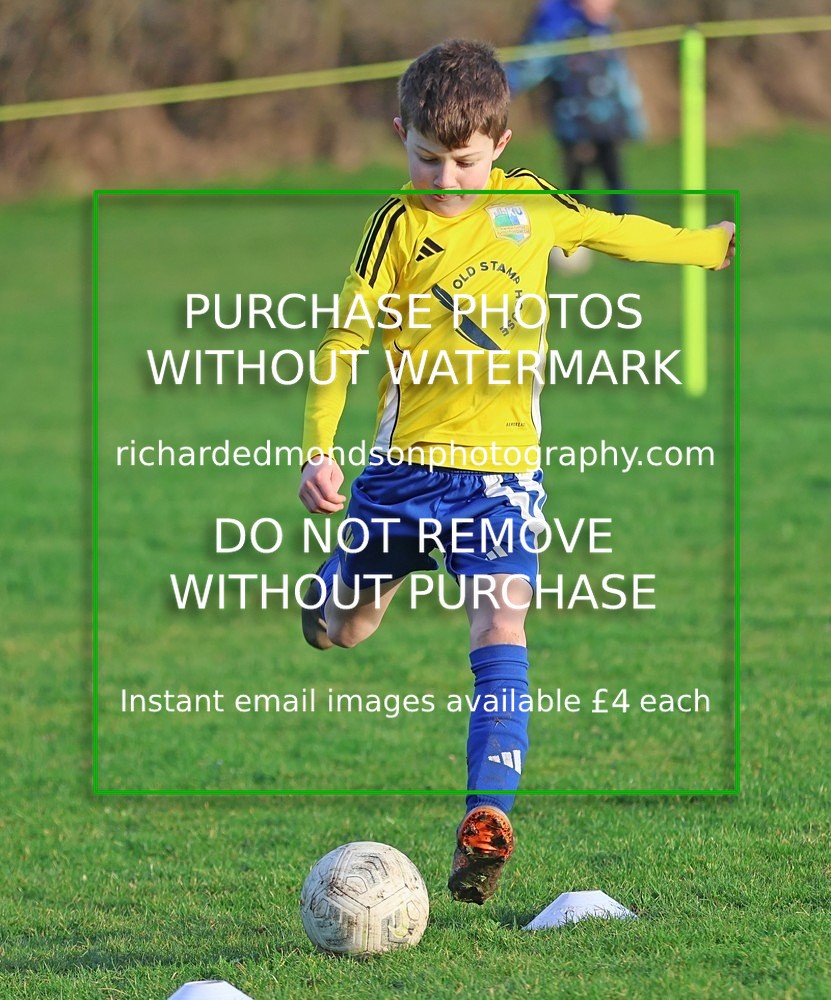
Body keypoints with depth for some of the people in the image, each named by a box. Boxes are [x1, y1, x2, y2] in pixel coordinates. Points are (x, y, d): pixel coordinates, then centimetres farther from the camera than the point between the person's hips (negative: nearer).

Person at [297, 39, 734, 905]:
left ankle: (489, 811, -22)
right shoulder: (399, 227, -6)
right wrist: (318, 448, -17)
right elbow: (343, 337, -6)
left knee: (500, 621, -17)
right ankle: (334, 583, 53)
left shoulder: (529, 202, 4)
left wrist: (718, 244, 33)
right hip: (406, 458, -1)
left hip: (503, 461, 1)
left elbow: (610, 233, 24)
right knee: (344, 631, 14)